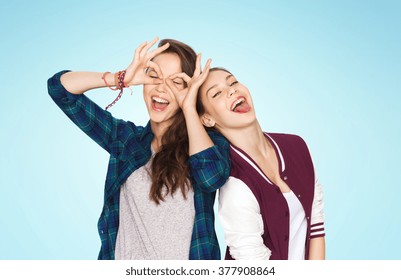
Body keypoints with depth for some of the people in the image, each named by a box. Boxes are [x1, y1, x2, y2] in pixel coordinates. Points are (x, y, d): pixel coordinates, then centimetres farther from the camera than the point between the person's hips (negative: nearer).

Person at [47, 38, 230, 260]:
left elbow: (211, 176, -24)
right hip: (126, 258, 2)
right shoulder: (125, 138, 5)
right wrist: (121, 79, -10)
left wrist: (189, 107, -14)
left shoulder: (210, 142, -1)